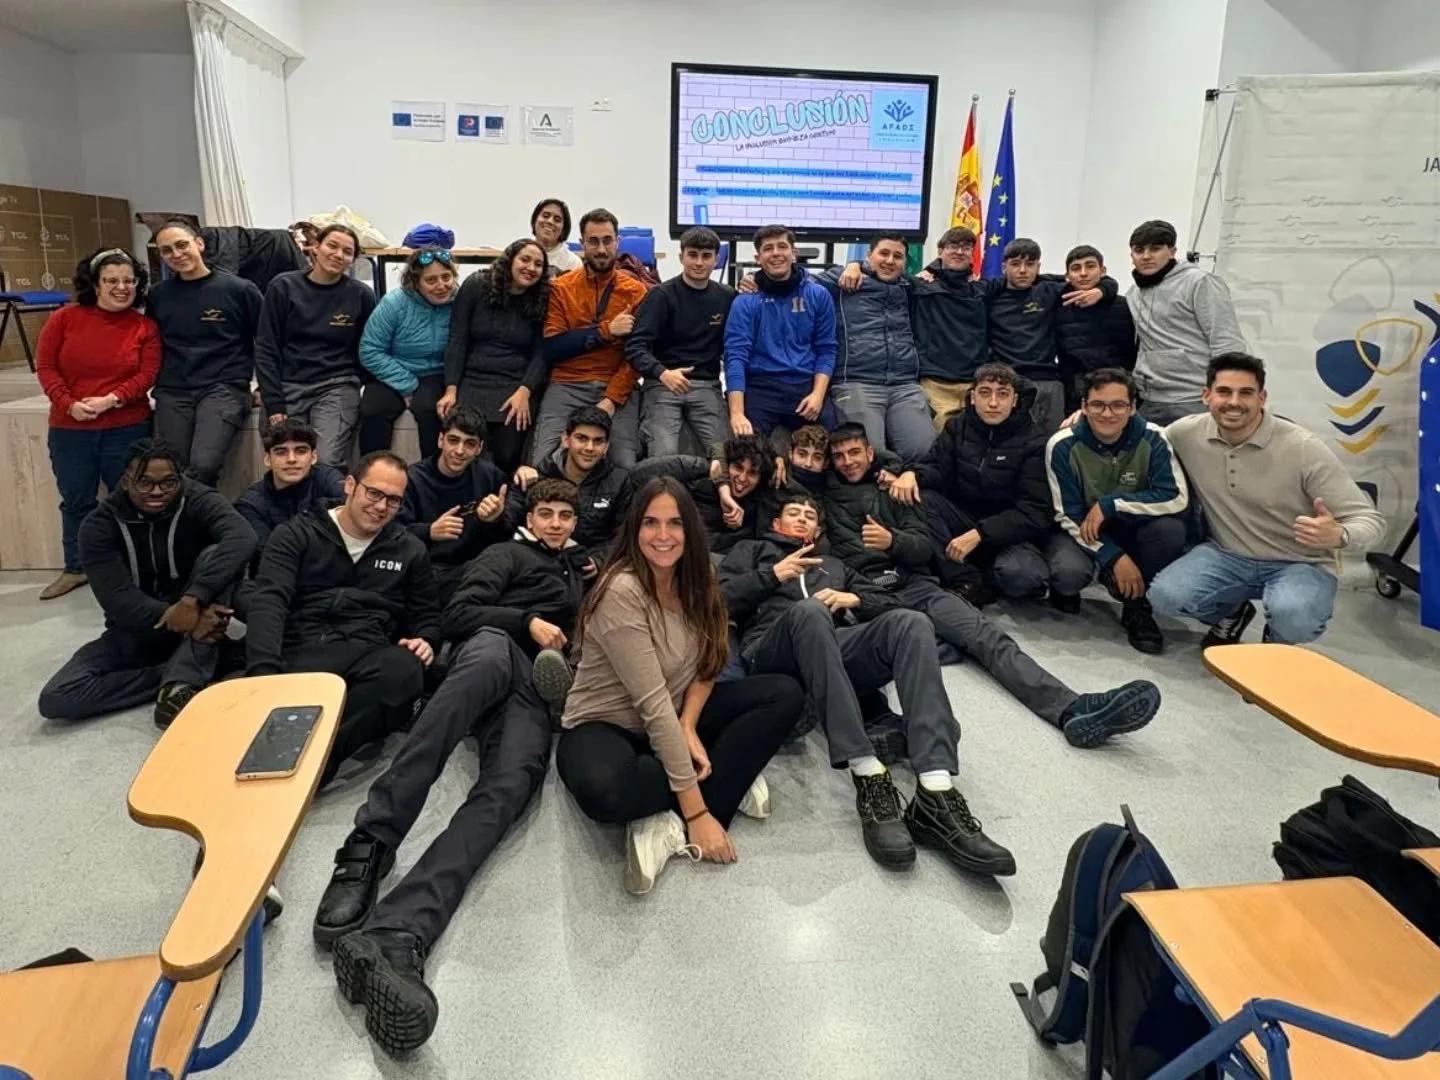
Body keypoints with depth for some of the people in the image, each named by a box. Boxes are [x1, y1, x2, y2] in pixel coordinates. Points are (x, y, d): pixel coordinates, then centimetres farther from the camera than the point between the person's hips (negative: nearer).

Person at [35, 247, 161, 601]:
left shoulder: (145, 327, 0)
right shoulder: (64, 318, -1)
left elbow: (146, 376, -6)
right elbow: (45, 367, -1)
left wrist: (112, 399, -19)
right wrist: (69, 404, -14)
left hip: (127, 429, -1)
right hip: (69, 429, 1)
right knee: (76, 501, 12)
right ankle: (75, 568, 27)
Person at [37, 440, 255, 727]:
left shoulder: (198, 501, -13)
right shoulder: (99, 526, -10)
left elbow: (242, 539, -35)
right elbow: (117, 600, -20)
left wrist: (192, 600, -45)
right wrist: (170, 616, -38)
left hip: (195, 618, -1)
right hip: (135, 631, 1)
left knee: (214, 556, -30)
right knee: (56, 698, -22)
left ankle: (181, 682, -33)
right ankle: (184, 675, -17)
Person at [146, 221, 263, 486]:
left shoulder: (238, 290, 0)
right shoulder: (157, 296, 13)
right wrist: (155, 384, 16)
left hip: (224, 388, -4)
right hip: (173, 392, 4)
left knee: (203, 466, -24)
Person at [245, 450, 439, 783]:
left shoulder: (410, 550, 20)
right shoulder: (296, 535, 11)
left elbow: (426, 615, 26)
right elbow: (269, 602, -2)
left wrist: (425, 640, -1)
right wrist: (265, 673, -21)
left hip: (368, 654, 2)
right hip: (300, 651, -1)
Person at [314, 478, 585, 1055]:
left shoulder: (579, 578, 38)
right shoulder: (508, 554, 23)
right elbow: (457, 614, 8)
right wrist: (526, 621, -3)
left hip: (539, 692, 3)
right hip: (491, 650, -2)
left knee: (507, 787, -33)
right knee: (492, 654, -45)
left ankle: (394, 938, -58)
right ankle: (370, 844, -50)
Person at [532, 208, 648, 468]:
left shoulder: (635, 290, 7)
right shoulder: (561, 287, 7)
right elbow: (552, 348, -4)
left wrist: (612, 398, -13)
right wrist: (606, 331, -10)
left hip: (617, 389, 0)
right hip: (567, 387, 0)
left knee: (626, 467, -17)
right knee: (543, 464, -16)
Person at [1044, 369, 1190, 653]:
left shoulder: (1152, 439, -15)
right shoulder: (1063, 445, -18)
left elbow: (1177, 497, -24)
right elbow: (1069, 516, -17)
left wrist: (1109, 505, -28)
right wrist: (1114, 558, -26)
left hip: (1132, 529, 2)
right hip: (1082, 533, -2)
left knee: (1171, 528, -29)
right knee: (1070, 571, -34)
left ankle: (1138, 605, -5)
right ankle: (1066, 590, 7)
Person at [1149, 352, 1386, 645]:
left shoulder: (1304, 448, -19)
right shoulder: (1186, 434, -10)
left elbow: (1370, 520, -17)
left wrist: (1338, 536, -42)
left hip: (1299, 565, -3)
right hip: (1227, 555, 3)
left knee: (1293, 618, -35)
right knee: (1166, 595, -24)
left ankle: (1278, 639, 7)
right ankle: (1231, 613, 13)